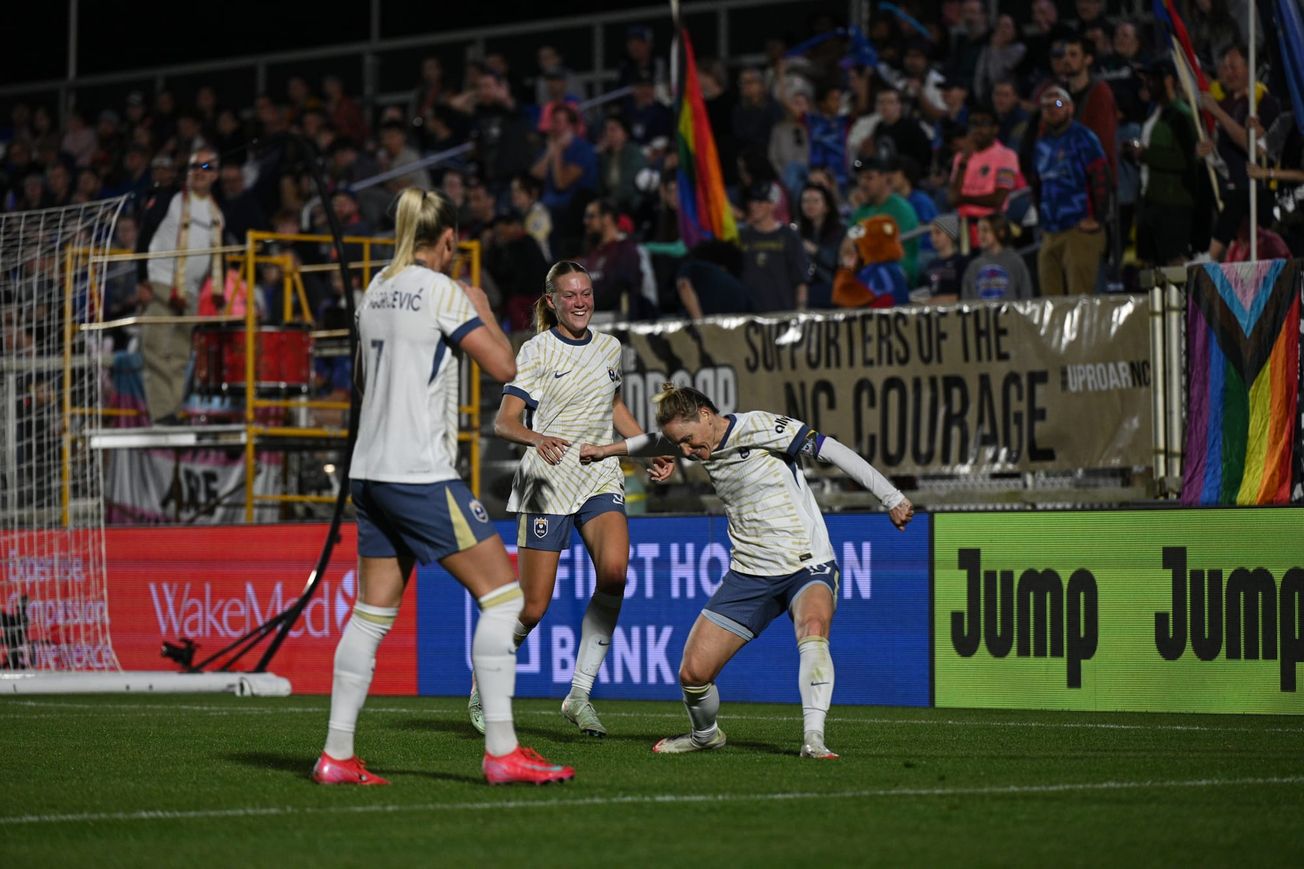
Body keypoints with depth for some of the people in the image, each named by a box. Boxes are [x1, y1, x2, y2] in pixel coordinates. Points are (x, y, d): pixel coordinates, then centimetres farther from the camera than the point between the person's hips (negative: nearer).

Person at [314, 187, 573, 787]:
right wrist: (483, 310, 8)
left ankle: (336, 755, 10)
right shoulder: (441, 291, -9)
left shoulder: (378, 288, 12)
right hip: (421, 475, -8)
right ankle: (501, 752, -10)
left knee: (373, 612, 11)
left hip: (370, 473, 8)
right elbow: (503, 366, -9)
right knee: (502, 595, -5)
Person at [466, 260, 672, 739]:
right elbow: (504, 420, -14)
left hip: (600, 476, 4)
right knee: (533, 608, -6)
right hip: (546, 481, -4)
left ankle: (579, 694, -15)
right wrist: (537, 438, -34)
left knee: (614, 571, -24)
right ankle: (482, 690, 21)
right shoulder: (536, 351, -5)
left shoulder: (608, 348, 11)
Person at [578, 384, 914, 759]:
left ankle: (813, 740, -42)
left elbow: (830, 450, -18)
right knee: (692, 673, -2)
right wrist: (608, 450, 33)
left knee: (812, 630, -39)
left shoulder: (758, 427, -16)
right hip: (750, 574, 6)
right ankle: (705, 734, 29)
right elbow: (656, 442, 29)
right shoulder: (706, 446, 5)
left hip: (808, 566, -6)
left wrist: (892, 498, -20)